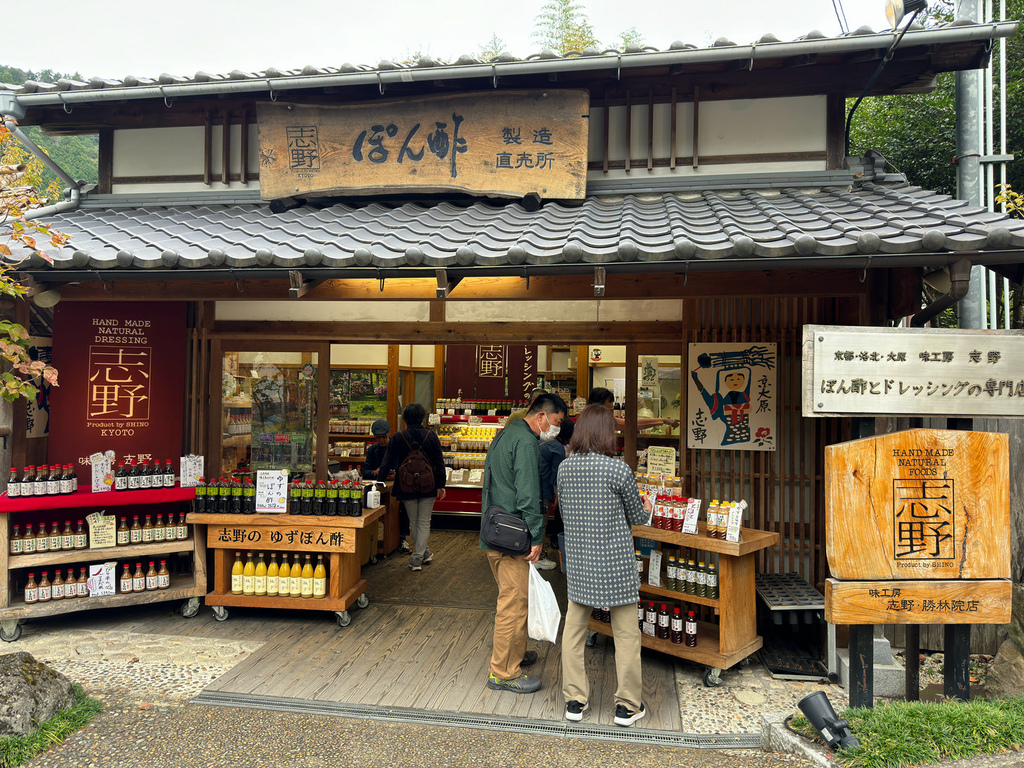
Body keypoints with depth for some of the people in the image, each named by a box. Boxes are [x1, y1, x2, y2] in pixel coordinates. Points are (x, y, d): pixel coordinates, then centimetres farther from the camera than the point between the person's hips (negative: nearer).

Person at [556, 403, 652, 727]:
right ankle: (627, 706, 20)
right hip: (614, 561, -4)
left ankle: (574, 700, 24)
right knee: (626, 634, 10)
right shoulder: (618, 469, -14)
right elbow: (637, 517, -1)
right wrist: (647, 509, 21)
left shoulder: (564, 467, -1)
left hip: (577, 560, 4)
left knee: (574, 629, 14)